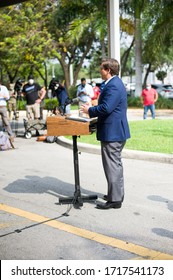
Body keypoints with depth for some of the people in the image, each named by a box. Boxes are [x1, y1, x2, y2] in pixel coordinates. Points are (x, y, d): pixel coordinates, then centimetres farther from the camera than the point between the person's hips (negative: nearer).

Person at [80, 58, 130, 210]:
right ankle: (117, 194, 31)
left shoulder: (113, 86, -19)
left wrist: (90, 110, -12)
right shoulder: (115, 83, 14)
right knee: (116, 163, 19)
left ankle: (114, 200, 3)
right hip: (117, 131, 11)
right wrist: (92, 108, 14)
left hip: (112, 133, -11)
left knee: (112, 165, -5)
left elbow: (106, 108, -27)